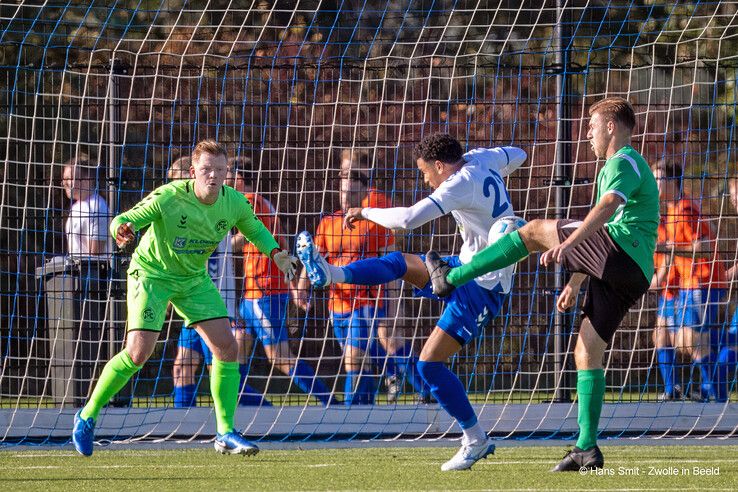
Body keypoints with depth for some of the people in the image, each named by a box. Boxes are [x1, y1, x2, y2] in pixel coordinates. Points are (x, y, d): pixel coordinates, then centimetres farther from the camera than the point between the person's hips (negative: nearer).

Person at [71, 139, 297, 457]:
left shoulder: (234, 203, -13)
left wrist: (274, 252, -10)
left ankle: (225, 434, 2)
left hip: (194, 279, 5)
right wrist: (121, 229, -45)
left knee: (227, 347, -7)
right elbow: (125, 219, -20)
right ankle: (88, 416, 2)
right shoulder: (168, 198, -27)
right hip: (151, 273, -5)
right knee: (138, 352, -18)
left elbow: (254, 228, 9)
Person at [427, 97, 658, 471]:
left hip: (622, 252, -10)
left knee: (534, 232, -4)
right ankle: (587, 449, 2)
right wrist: (574, 283, 38)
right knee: (586, 353, 7)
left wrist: (567, 244, -33)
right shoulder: (611, 169, 33)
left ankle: (452, 278, -3)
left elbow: (607, 207, -21)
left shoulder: (624, 162, 0)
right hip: (630, 275, 10)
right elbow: (599, 229, 38)